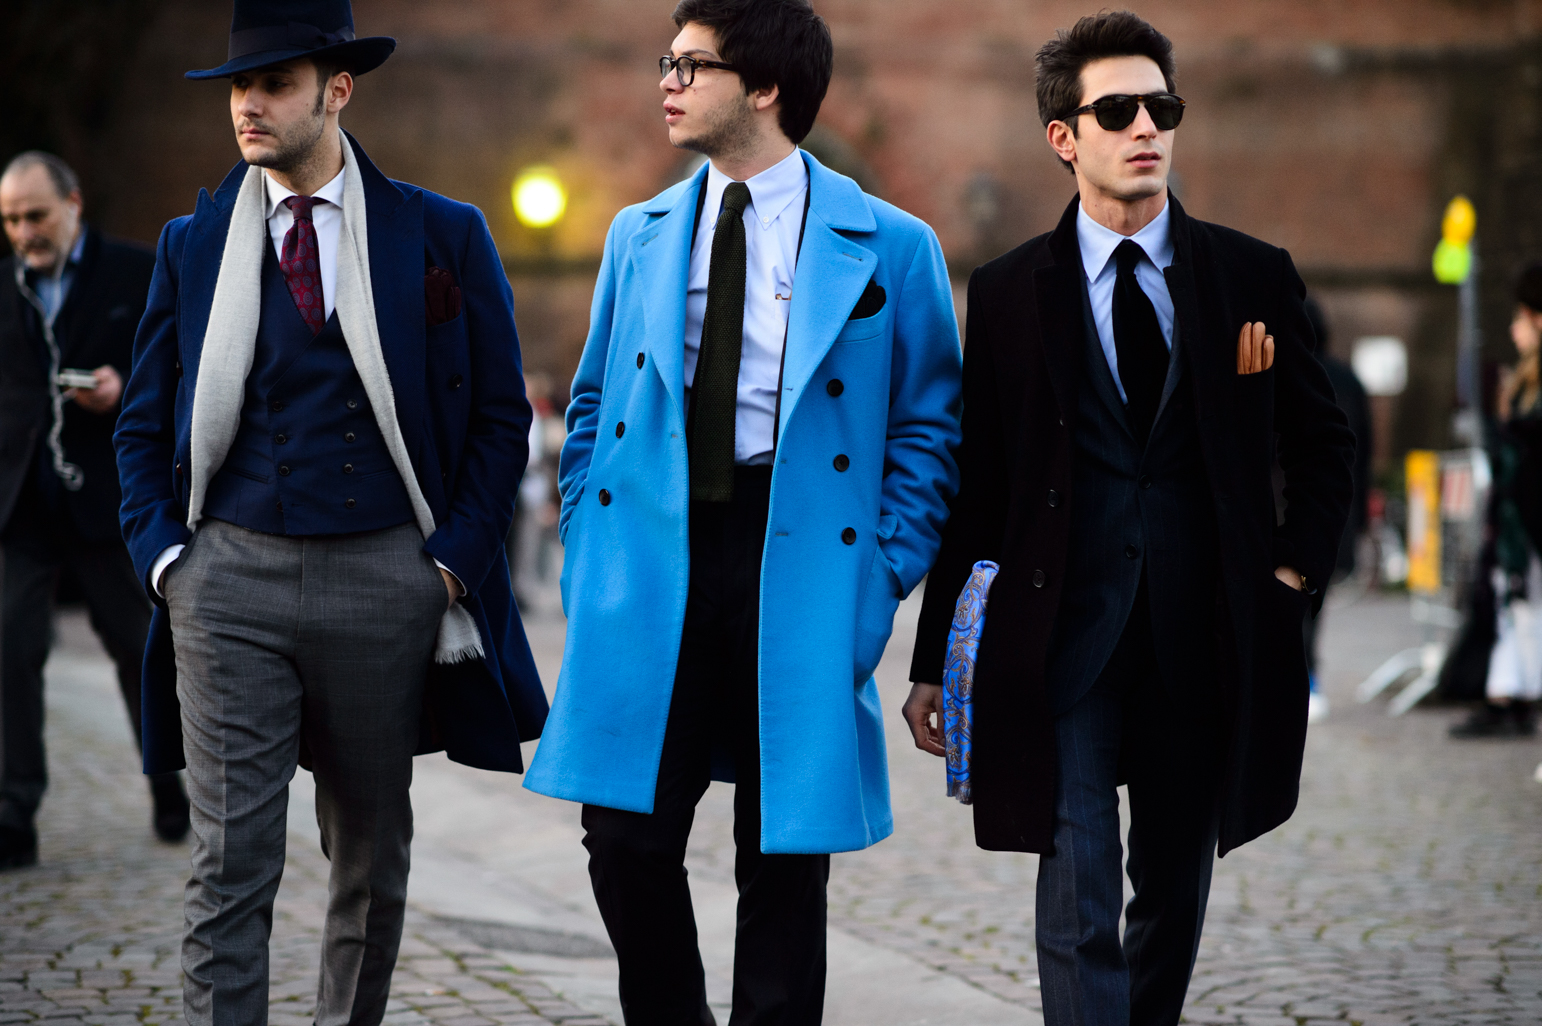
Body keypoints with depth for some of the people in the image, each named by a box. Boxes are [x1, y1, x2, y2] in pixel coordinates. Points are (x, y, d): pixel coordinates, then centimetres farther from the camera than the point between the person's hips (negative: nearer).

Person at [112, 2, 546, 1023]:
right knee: (231, 869, -5)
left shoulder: (442, 237, 1)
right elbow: (145, 423, 12)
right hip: (229, 579, 0)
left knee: (373, 860, 13)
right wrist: (162, 555, -1)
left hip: (383, 582, 0)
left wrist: (453, 560, -4)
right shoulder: (193, 244, 6)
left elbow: (499, 415, 4)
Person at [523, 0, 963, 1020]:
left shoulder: (889, 247, -1)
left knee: (785, 855, 5)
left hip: (800, 567, -3)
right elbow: (594, 407, 18)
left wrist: (882, 576, -6)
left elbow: (928, 428, 2)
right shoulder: (640, 236, 12)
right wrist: (590, 550, 6)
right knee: (628, 836, -1)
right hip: (651, 569, 3)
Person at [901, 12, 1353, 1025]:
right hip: (1062, 638, -2)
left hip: (1204, 636, 2)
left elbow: (1326, 444, 16)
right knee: (1078, 897, -10)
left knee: (1175, 893, 13)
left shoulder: (1255, 277, 6)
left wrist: (1295, 576, 3)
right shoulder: (1009, 293, 3)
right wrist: (934, 662, 3)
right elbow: (975, 489, 5)